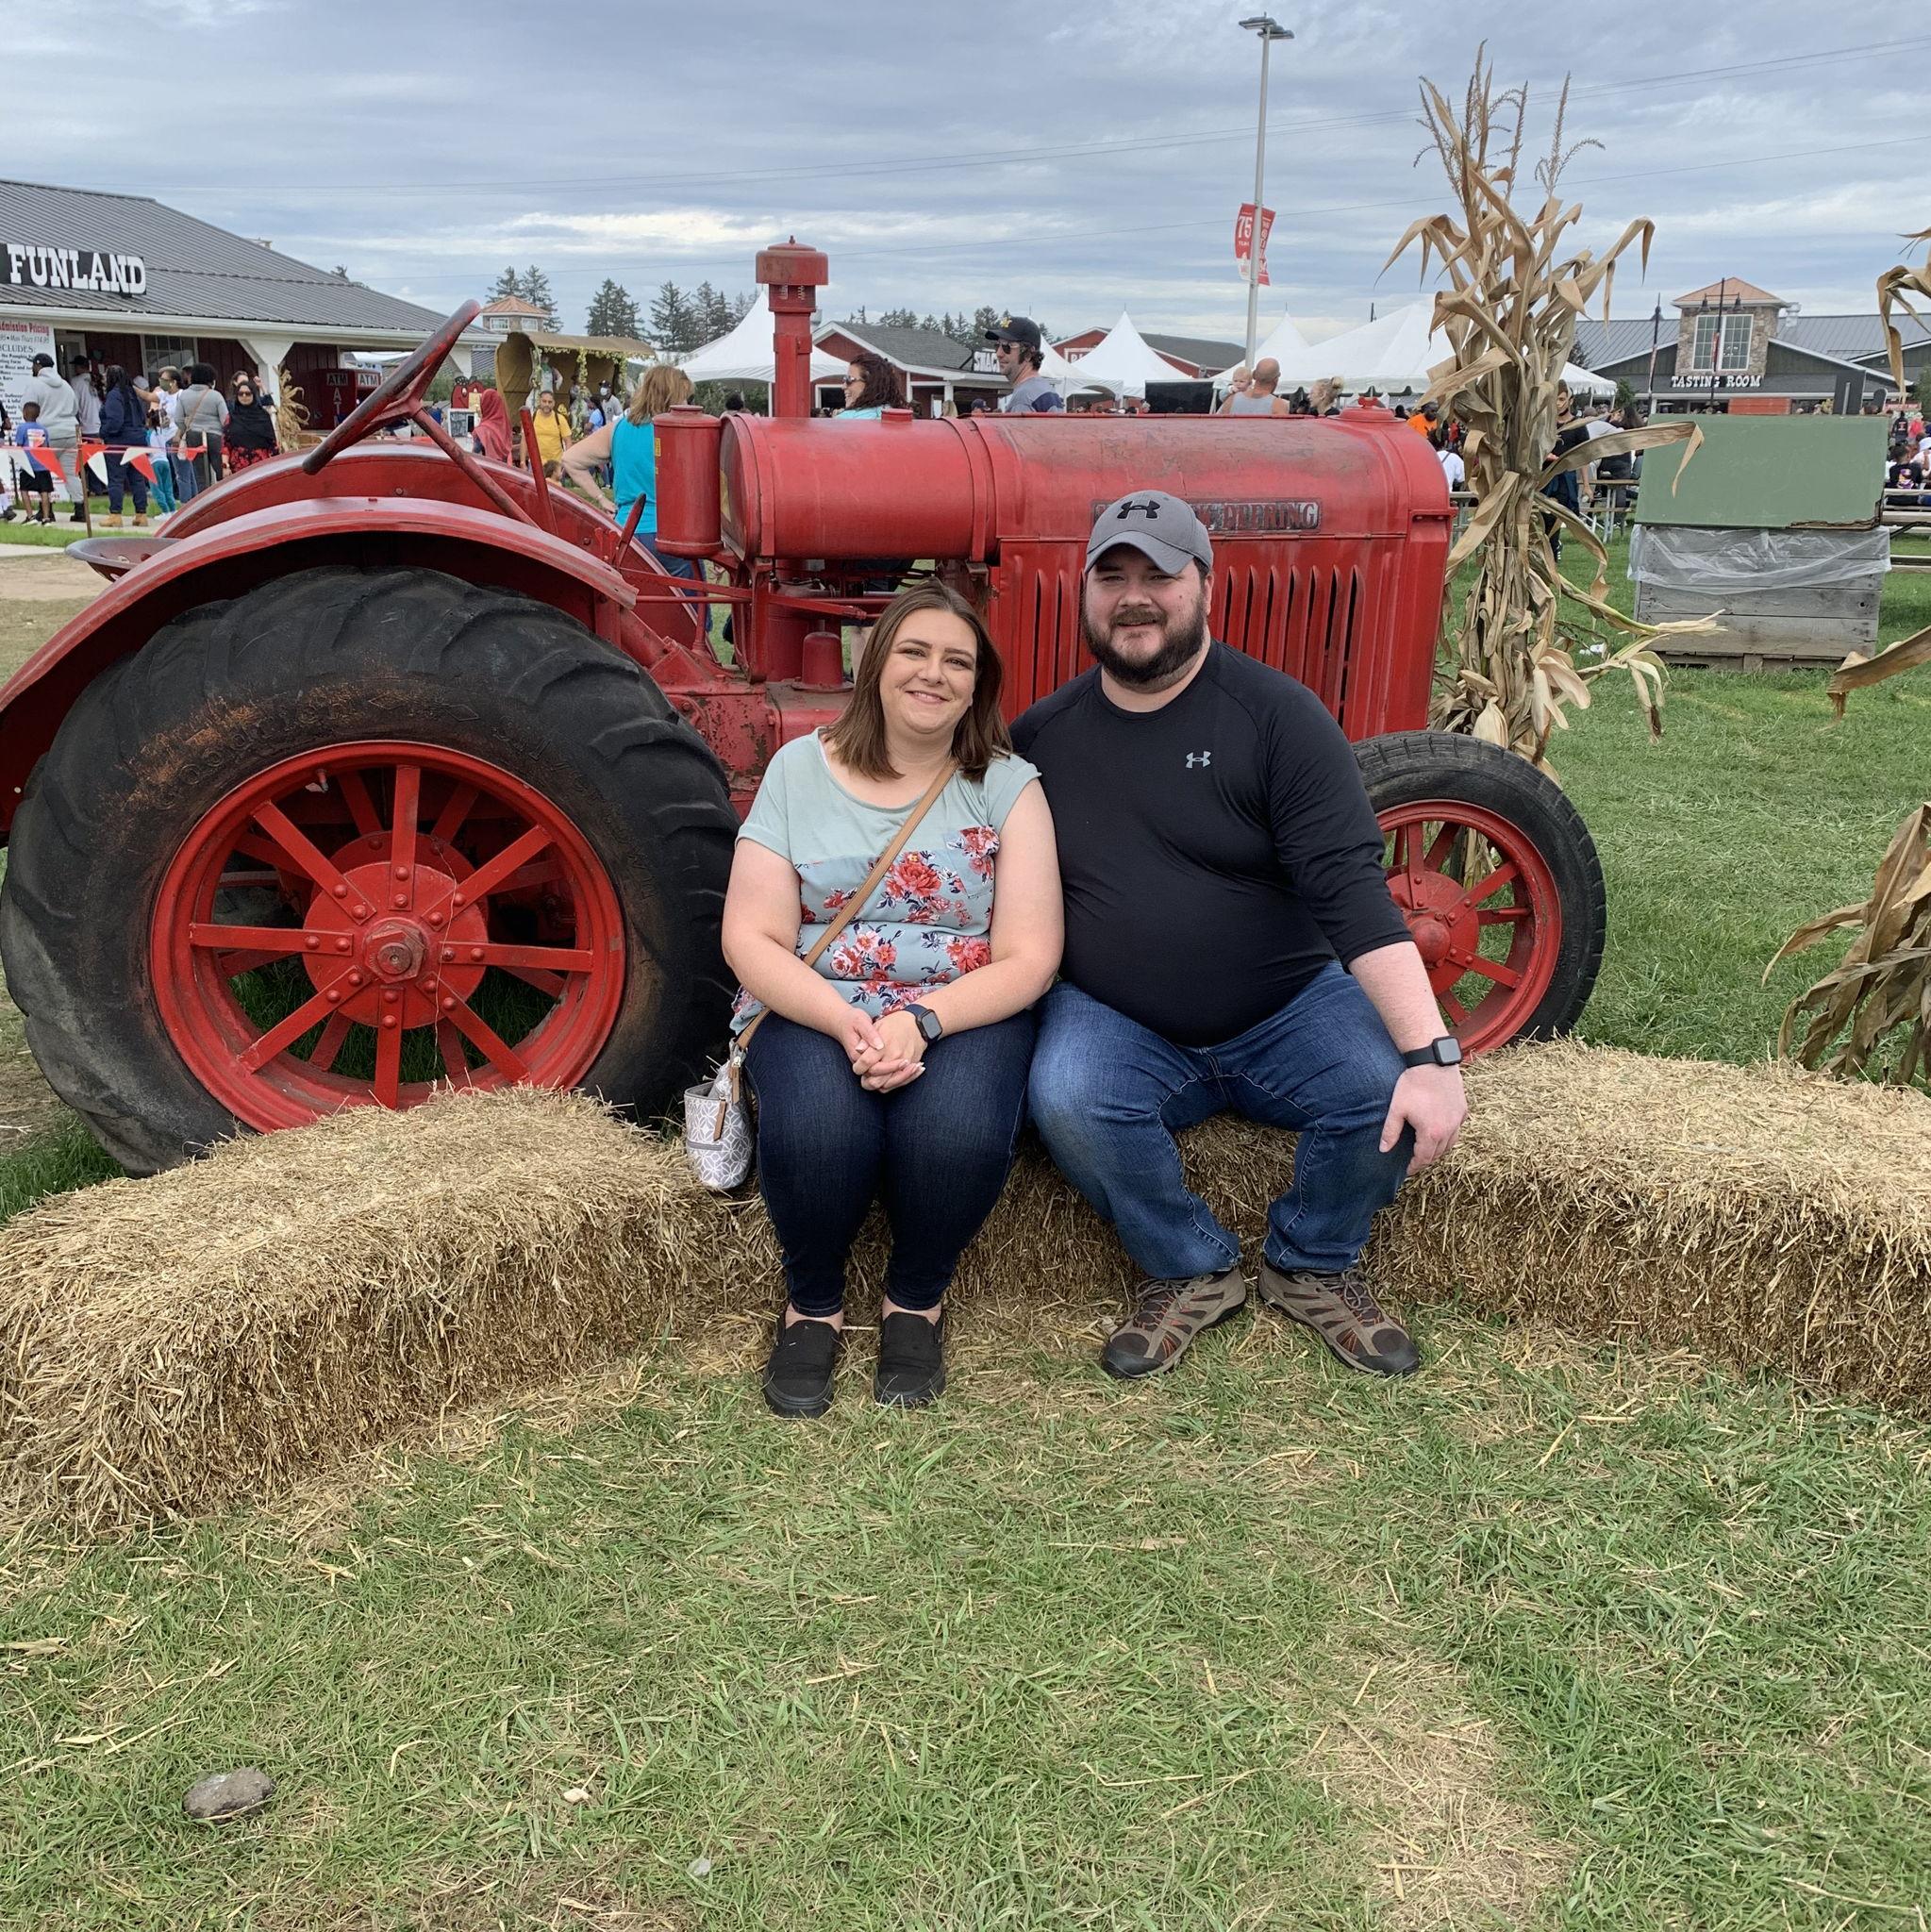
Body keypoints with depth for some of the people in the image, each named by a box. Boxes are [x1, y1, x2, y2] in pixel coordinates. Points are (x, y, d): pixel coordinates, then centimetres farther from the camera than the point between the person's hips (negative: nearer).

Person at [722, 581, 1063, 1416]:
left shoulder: (1008, 785, 2)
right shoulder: (799, 769, 3)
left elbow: (1028, 958, -4)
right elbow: (751, 940, -2)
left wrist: (922, 1022, -21)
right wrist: (847, 1026, -19)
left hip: (961, 1015, 0)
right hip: (813, 1009, 0)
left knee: (958, 1134, -32)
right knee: (816, 1131, -32)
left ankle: (917, 1300, 0)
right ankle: (812, 1303, 0)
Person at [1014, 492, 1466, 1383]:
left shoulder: (1277, 714, -8)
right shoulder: (1041, 734, 3)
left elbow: (1351, 890, -17)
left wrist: (1431, 1052, -27)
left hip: (1287, 1009, -1)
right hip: (1117, 1023, 1)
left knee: (1392, 1095, -26)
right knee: (1067, 1100, -31)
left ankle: (1312, 1267, 6)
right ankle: (1192, 1270, -2)